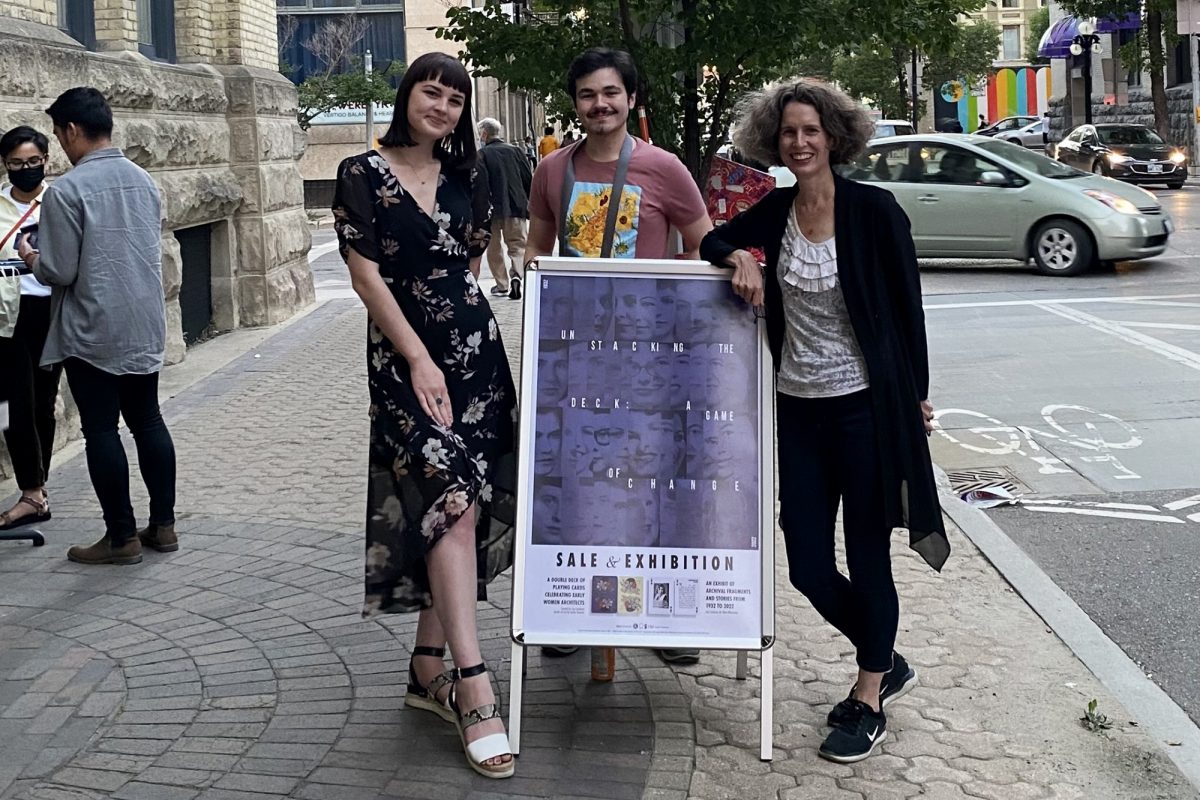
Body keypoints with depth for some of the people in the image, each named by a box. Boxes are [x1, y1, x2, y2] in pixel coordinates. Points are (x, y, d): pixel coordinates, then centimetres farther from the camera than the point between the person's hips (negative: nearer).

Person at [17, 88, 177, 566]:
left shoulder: (67, 191, -16)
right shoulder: (143, 180, 6)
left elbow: (59, 272, -16)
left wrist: (32, 259, 6)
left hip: (93, 334, -6)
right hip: (145, 328, 7)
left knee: (101, 431, 2)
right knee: (147, 421, 13)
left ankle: (122, 537, 8)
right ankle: (162, 525, 18)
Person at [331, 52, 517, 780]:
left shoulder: (464, 181, 12)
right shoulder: (363, 175, -3)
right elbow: (366, 275, -9)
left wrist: (462, 323, 11)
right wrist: (419, 358, -14)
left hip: (475, 350, 5)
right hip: (405, 357, -5)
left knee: (455, 512, 5)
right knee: (450, 501, -18)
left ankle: (428, 668, 17)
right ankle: (473, 688, -19)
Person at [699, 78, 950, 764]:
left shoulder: (874, 209, -9)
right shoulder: (776, 213, 4)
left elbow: (908, 304, -4)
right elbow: (713, 241, 19)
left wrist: (917, 395, -2)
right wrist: (741, 258, -4)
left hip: (866, 404, -5)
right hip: (798, 406, 5)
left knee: (866, 554, 5)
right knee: (808, 565, 7)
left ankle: (870, 702, 22)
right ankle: (888, 664, 32)